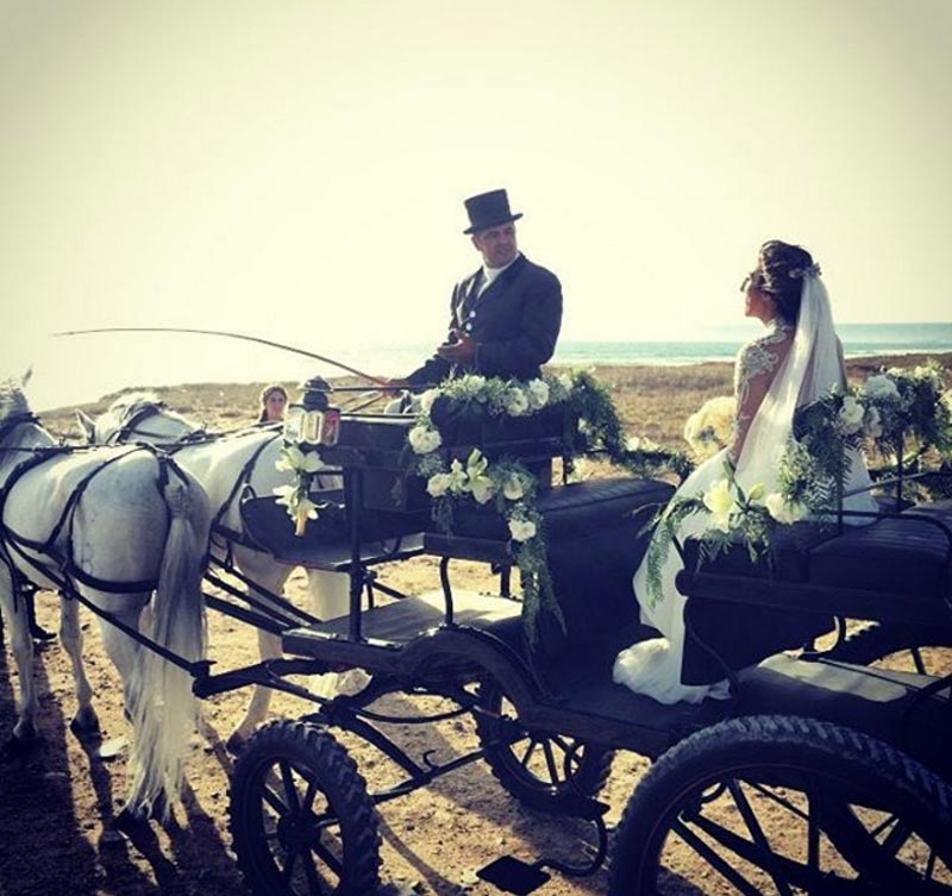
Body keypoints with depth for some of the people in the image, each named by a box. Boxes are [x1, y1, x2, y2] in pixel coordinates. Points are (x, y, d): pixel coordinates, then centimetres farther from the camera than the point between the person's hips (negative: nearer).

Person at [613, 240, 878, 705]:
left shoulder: (760, 353, -17)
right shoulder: (829, 344, 2)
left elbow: (743, 436, -14)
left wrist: (721, 485, -2)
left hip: (769, 488, -6)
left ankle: (699, 669, 23)